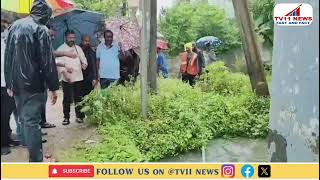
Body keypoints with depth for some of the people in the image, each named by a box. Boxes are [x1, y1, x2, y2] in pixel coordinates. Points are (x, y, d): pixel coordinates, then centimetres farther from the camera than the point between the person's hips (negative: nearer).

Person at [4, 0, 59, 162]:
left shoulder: (14, 26, 13)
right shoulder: (40, 29, -9)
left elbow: (7, 57, 14)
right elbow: (47, 61, -13)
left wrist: (9, 83, 17)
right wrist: (53, 87, -9)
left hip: (16, 83, 7)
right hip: (33, 83, -7)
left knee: (24, 119, 17)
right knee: (32, 121, -6)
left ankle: (33, 153, 30)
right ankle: (36, 161, -1)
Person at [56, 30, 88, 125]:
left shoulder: (78, 48, 13)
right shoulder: (61, 49, 0)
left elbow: (83, 59, 18)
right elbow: (58, 62, -8)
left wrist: (84, 63, -6)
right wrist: (65, 72, -22)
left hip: (78, 77, 3)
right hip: (66, 78, -3)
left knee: (78, 98, 8)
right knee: (67, 99, 1)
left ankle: (79, 116, 17)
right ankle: (66, 118, 10)